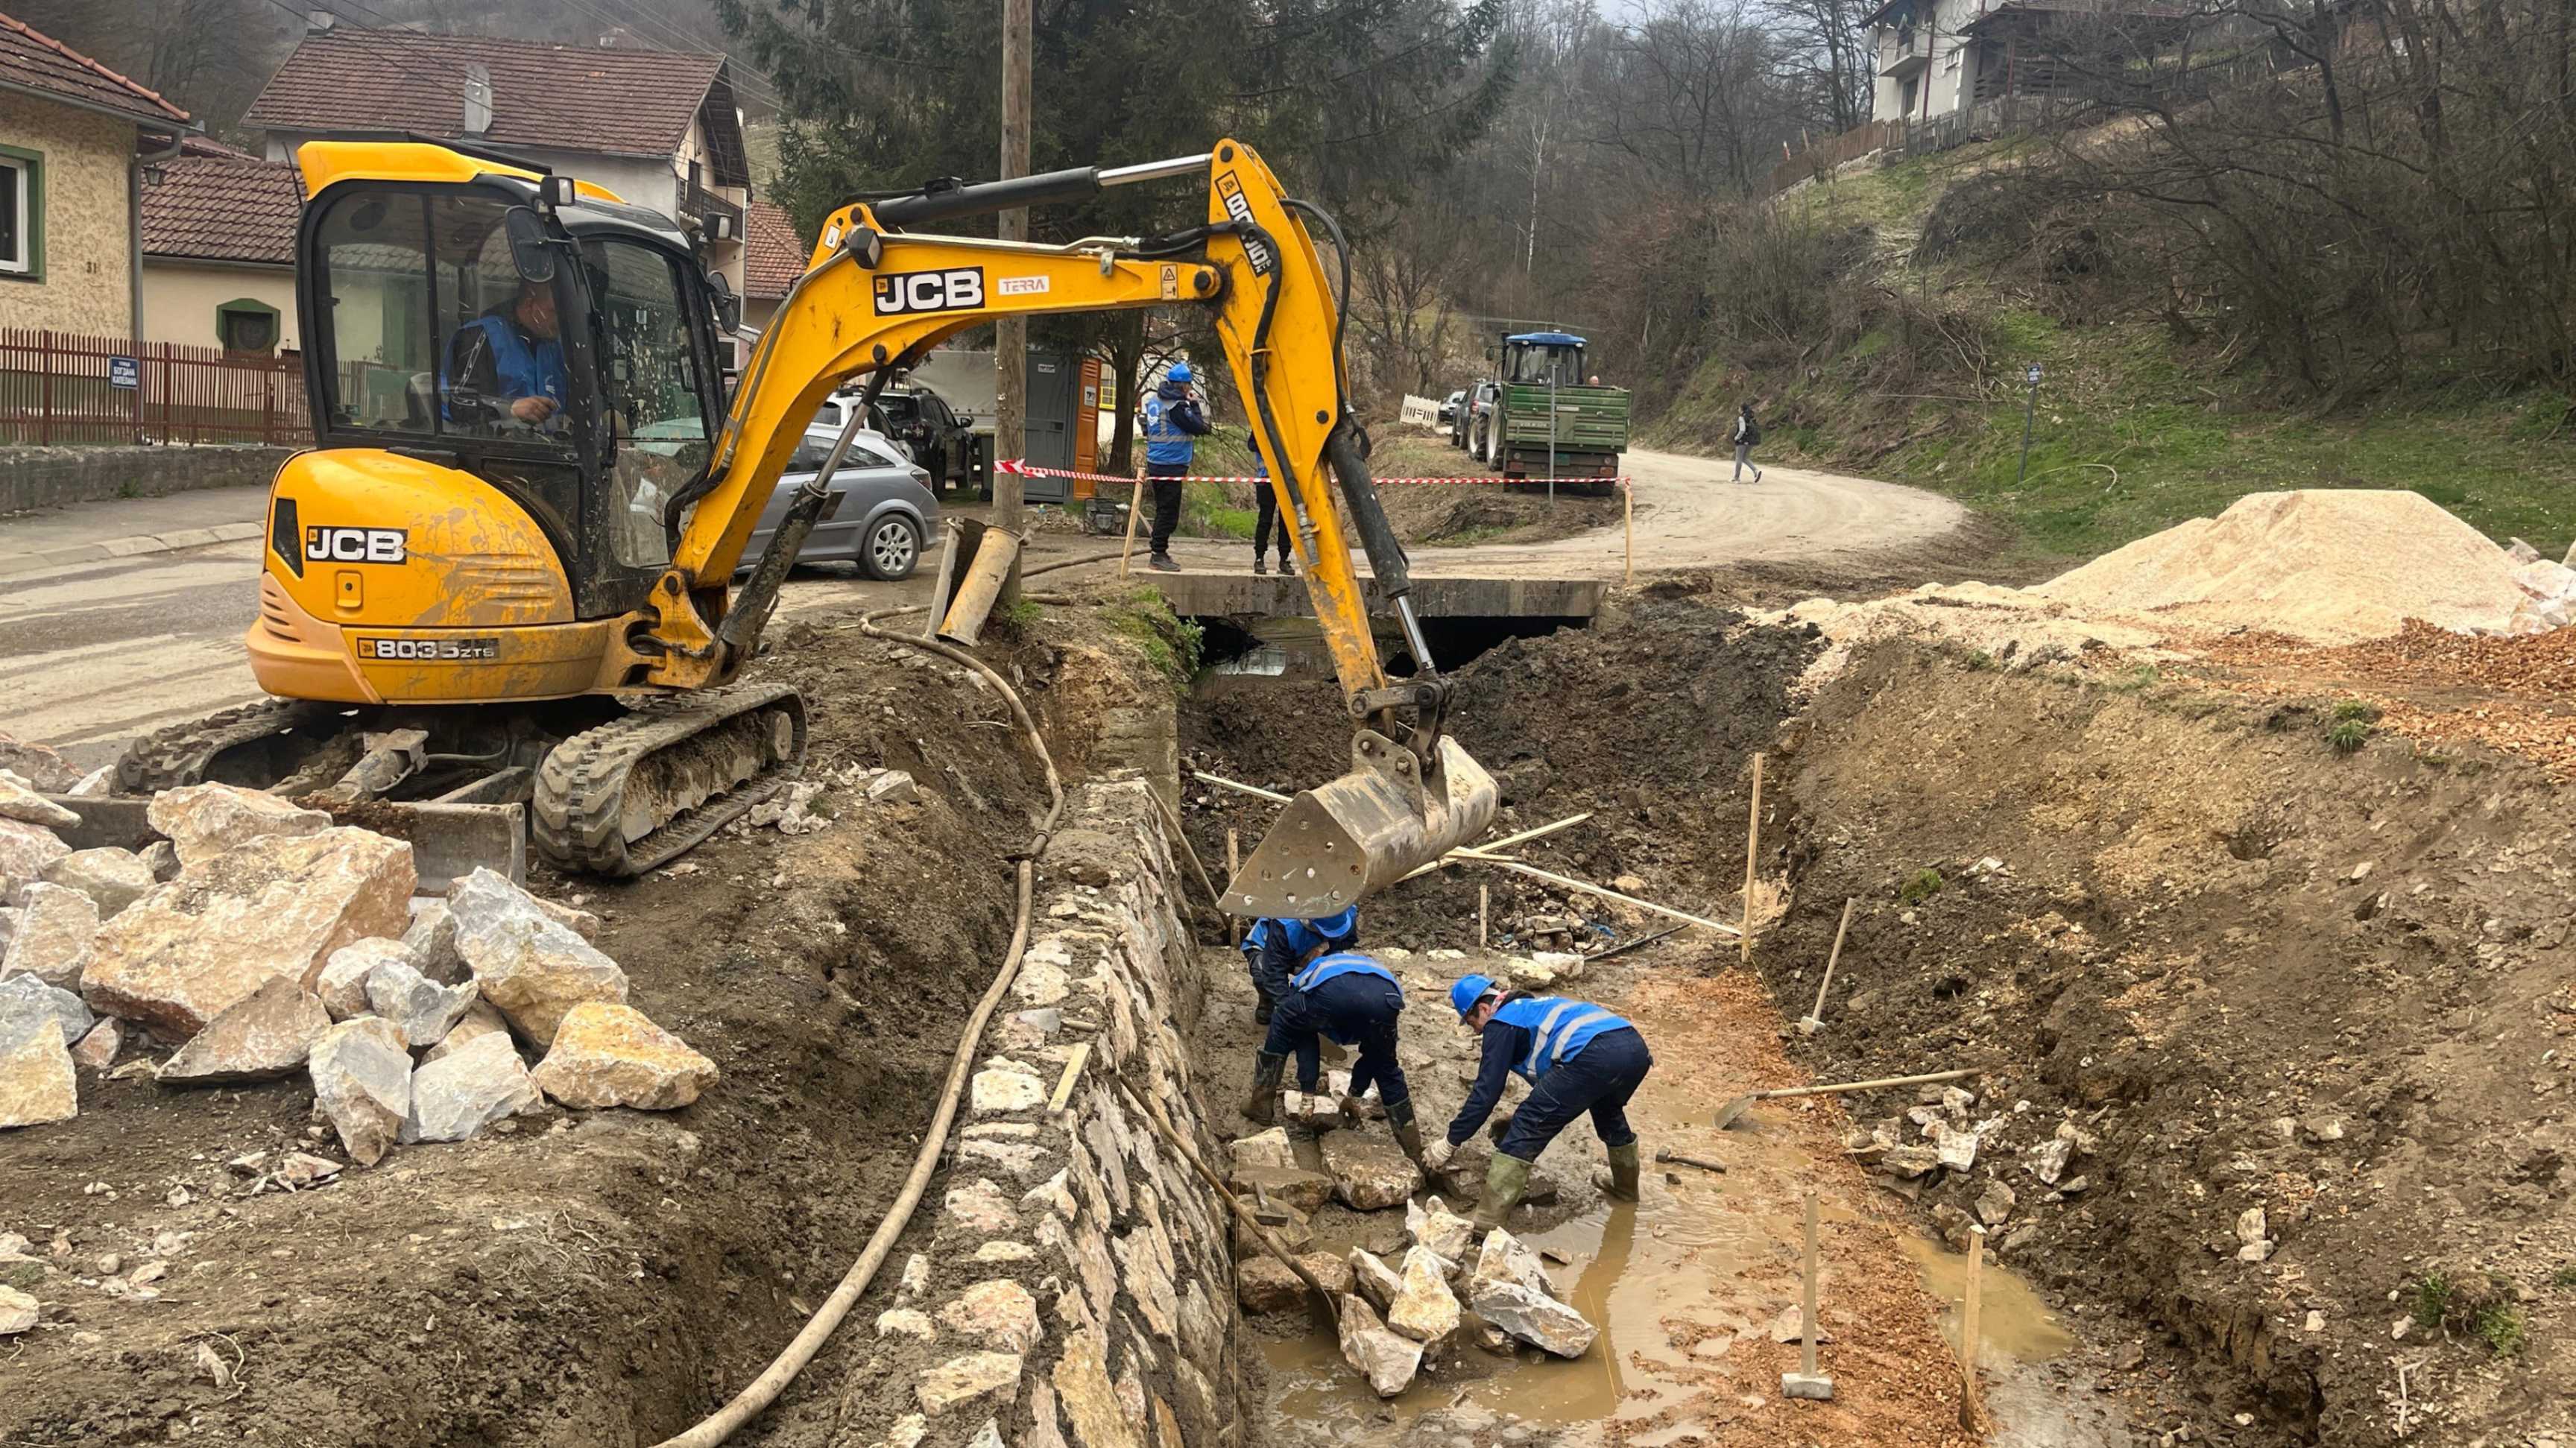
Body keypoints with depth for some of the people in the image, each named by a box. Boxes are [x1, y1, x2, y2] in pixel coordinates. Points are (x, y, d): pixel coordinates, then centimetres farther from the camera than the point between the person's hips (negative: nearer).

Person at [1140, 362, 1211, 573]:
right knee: (1169, 512, -5)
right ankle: (1159, 555, -4)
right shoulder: (1176, 406, -16)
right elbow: (1199, 428, -14)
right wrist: (1194, 405, -1)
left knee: (1163, 510, 16)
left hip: (1155, 463, 9)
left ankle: (1159, 554, 20)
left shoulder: (1153, 401, 11)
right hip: (1171, 466, -9)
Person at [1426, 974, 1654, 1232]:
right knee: (1609, 1113, 38)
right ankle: (1626, 1186, 59)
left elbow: (1487, 1090, 7)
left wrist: (1451, 1143, 14)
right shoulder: (1536, 1007, 36)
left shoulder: (1502, 1022, 12)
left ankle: (1486, 1226, -4)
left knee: (1524, 1131, 0)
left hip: (1594, 1056, -9)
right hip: (1635, 1046, 9)